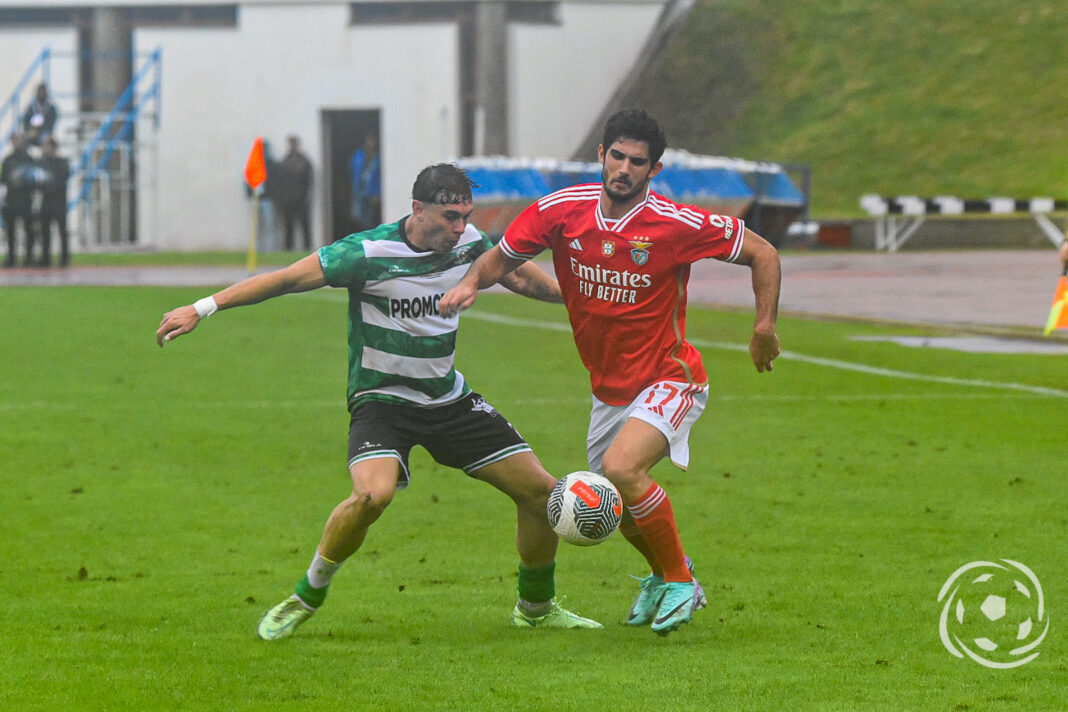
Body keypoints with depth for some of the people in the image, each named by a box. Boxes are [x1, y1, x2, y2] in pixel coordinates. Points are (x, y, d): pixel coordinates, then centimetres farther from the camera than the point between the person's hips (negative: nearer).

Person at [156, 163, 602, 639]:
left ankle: (536, 608, 26)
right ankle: (305, 599, -11)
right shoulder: (368, 252, -21)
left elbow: (524, 277, 17)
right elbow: (287, 279, -18)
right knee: (373, 494, -34)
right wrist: (203, 308, -21)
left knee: (540, 492, 1)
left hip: (449, 398, 6)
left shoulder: (469, 244, -3)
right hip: (381, 399, -6)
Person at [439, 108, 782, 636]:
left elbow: (761, 253, -7)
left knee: (621, 468, -28)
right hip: (608, 388, 6)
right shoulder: (561, 211, -9)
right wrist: (471, 282, -16)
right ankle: (662, 573, 48)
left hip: (668, 380, -6)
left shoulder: (678, 225, -19)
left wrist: (766, 326, -12)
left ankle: (680, 581, -8)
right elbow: (500, 258, 4)